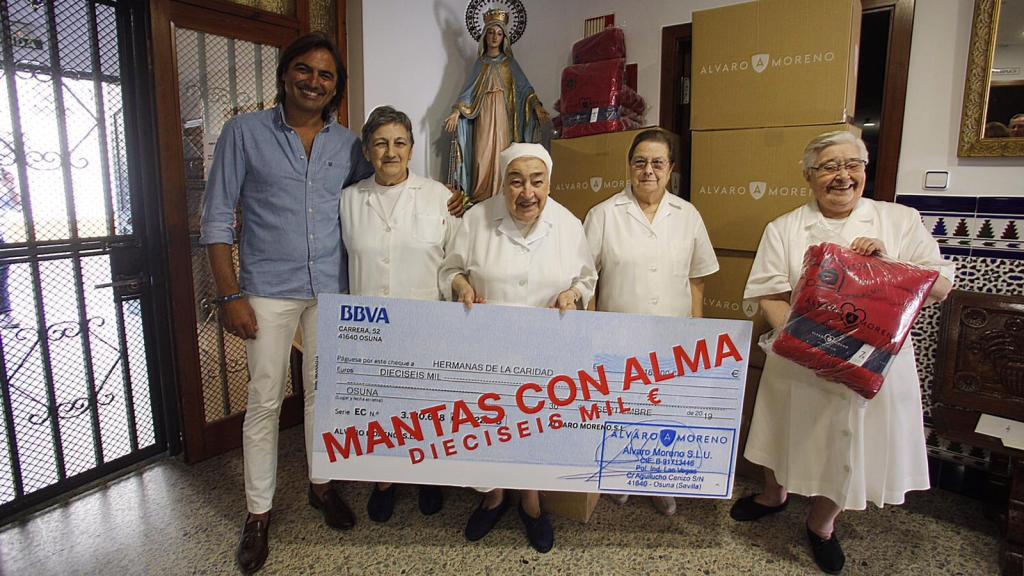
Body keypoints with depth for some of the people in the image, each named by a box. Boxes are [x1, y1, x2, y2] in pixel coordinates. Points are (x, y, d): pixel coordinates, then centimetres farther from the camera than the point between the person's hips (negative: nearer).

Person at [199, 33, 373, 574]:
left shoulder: (347, 144, 7)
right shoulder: (244, 132, -1)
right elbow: (217, 216, -3)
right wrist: (230, 294, -8)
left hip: (331, 289, 3)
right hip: (268, 289, -2)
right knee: (264, 402, 5)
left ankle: (321, 484, 34)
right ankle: (258, 512, 22)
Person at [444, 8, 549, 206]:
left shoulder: (509, 62, 8)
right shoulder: (480, 62, 12)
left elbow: (524, 87, 1)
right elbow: (469, 90, 8)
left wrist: (537, 106, -15)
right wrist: (456, 112, -3)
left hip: (503, 113, -1)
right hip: (484, 113, 1)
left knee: (501, 153, -5)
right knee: (483, 153, -5)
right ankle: (481, 196, 0)